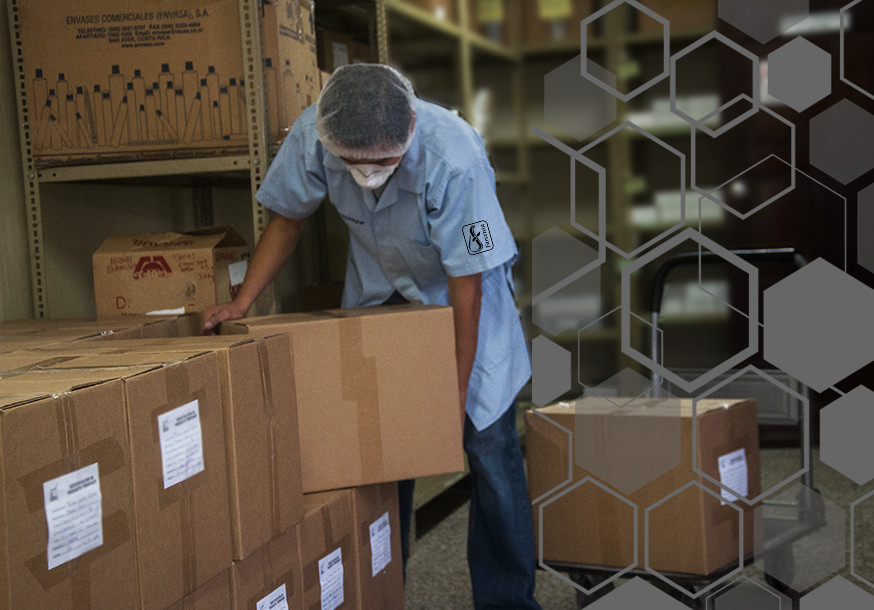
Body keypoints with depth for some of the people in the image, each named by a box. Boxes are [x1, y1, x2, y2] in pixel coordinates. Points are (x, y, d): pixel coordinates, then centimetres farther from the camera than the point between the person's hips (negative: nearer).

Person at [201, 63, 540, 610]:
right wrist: (242, 303, -10)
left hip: (462, 290, -3)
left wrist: (458, 390, -21)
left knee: (489, 447, -8)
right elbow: (288, 216, -4)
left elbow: (467, 282, -27)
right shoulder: (312, 135, -25)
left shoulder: (454, 159, -36)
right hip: (379, 291, 4)